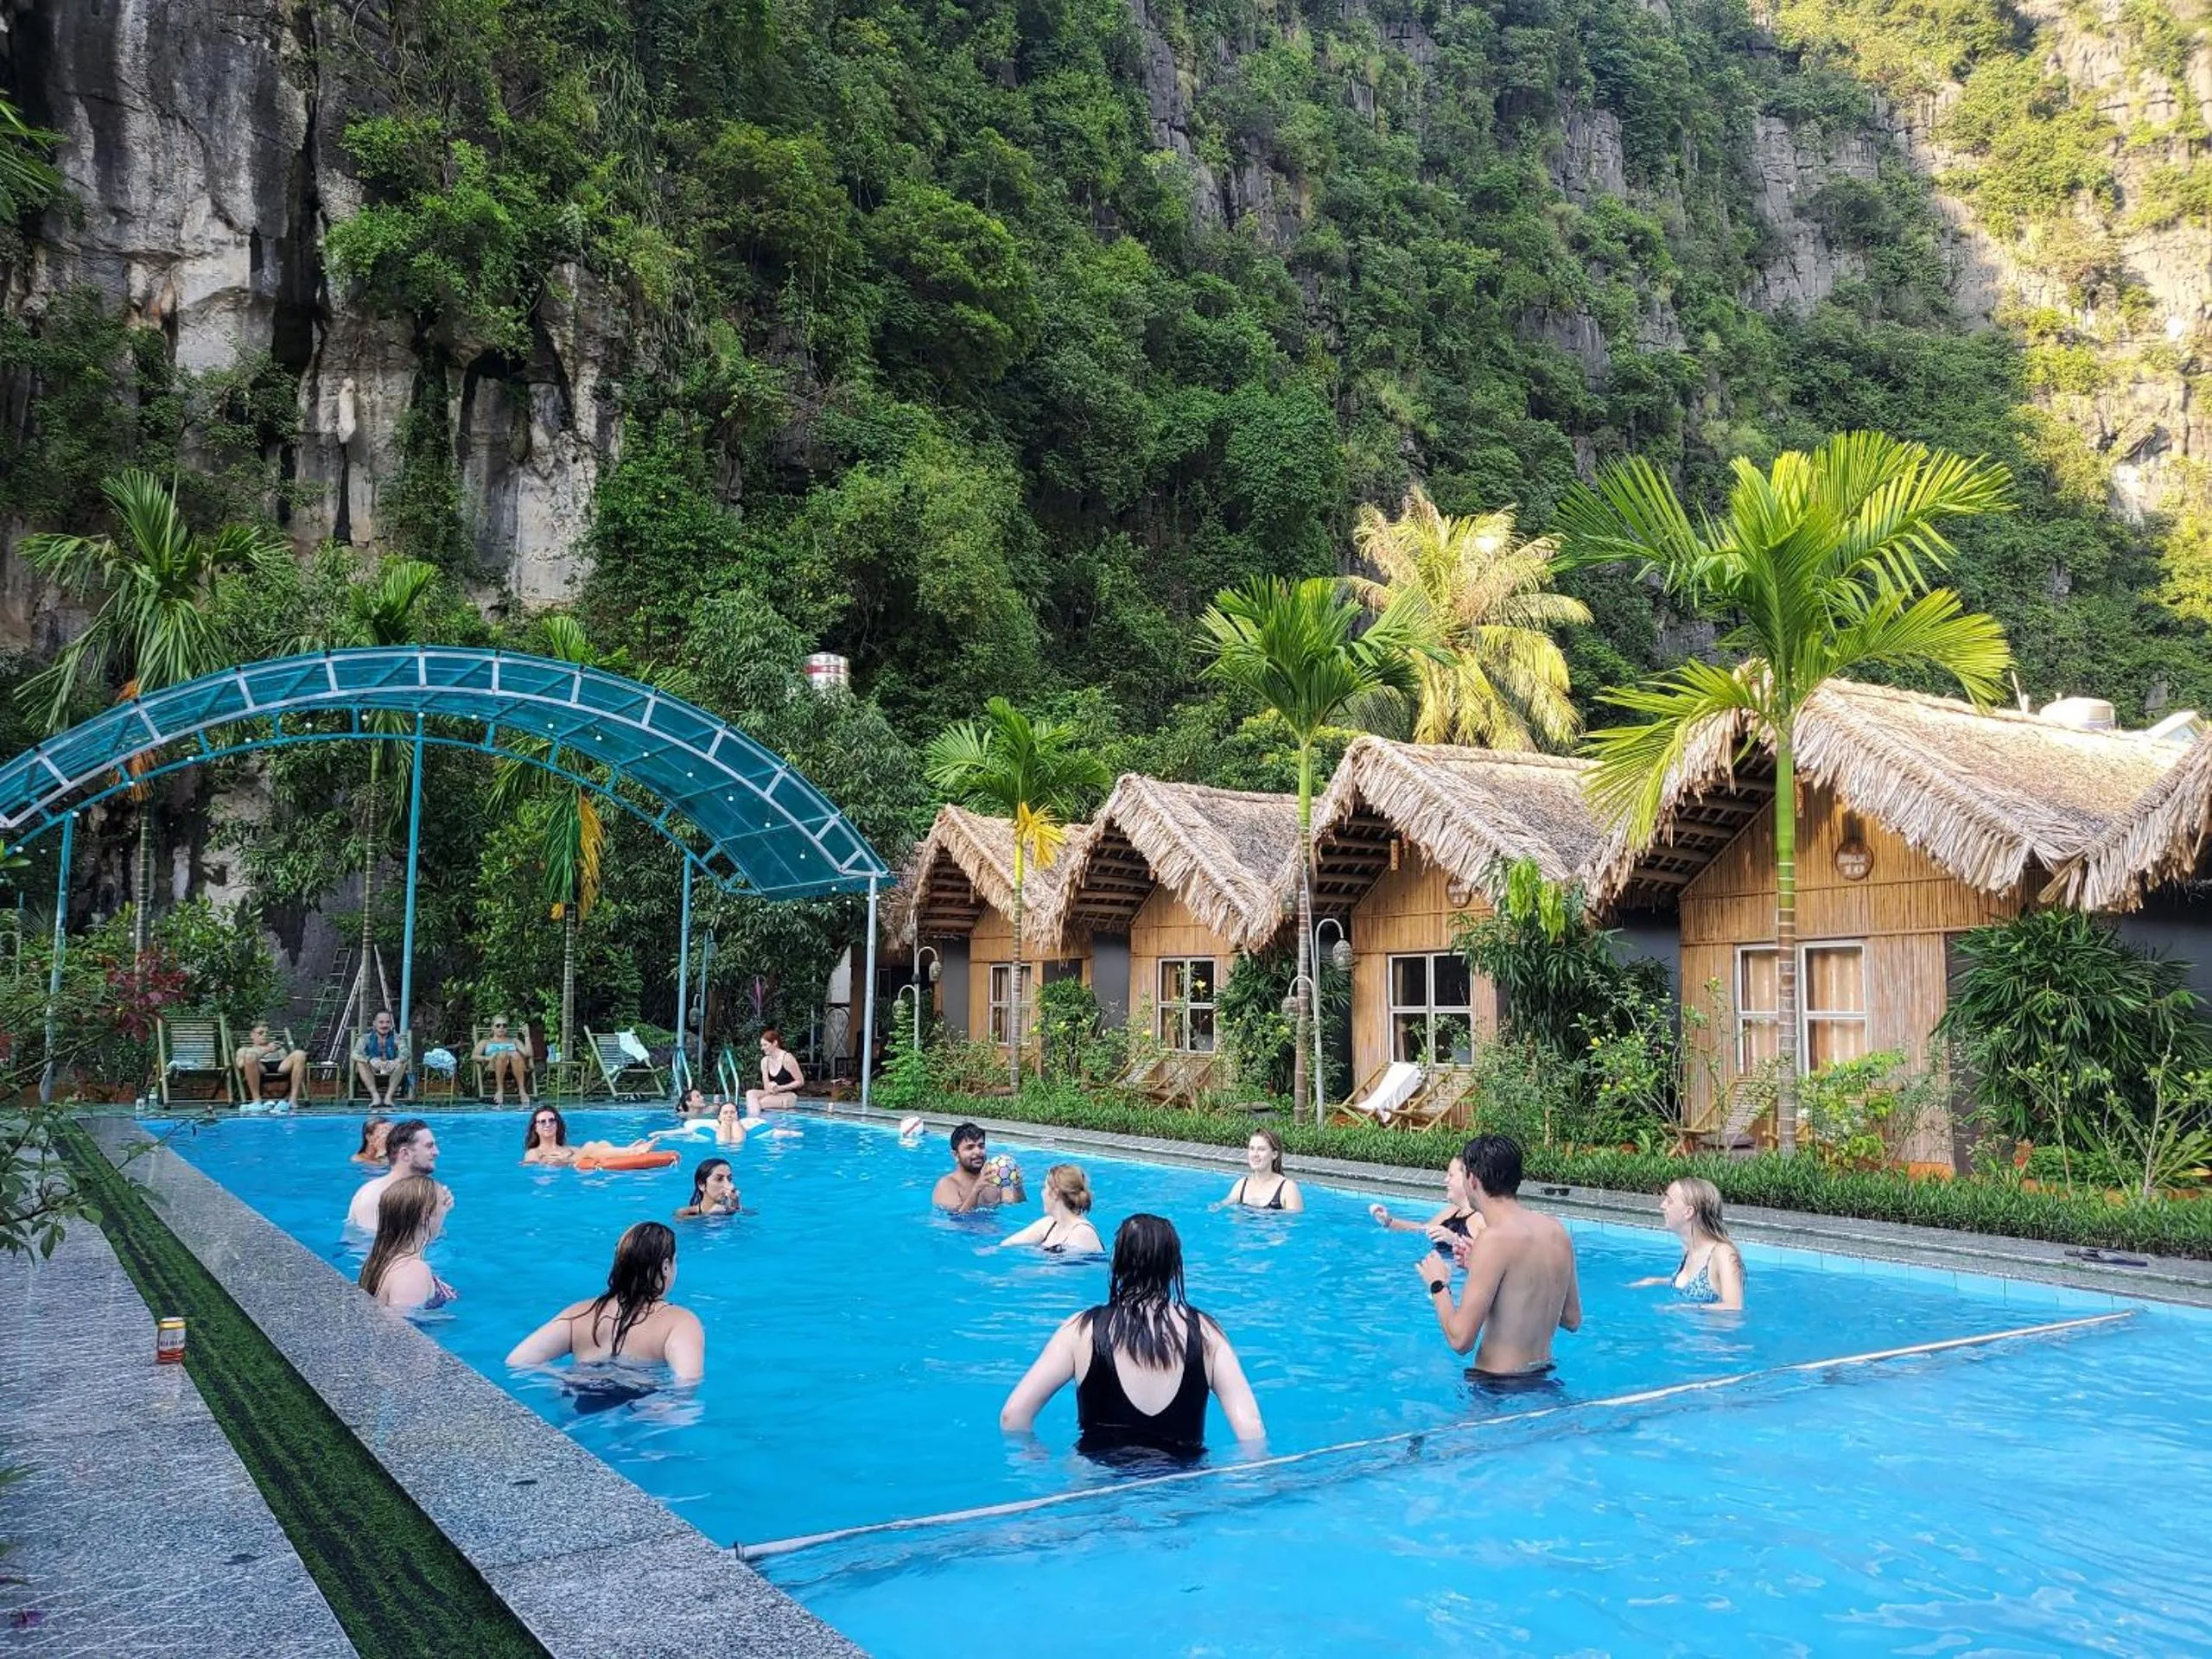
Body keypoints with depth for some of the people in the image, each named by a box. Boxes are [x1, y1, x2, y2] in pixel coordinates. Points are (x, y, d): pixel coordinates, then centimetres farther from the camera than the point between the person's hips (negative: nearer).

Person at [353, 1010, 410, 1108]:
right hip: (371, 1079, 0)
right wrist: (371, 1060, -40)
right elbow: (355, 1054, -19)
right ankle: (375, 1096, -33)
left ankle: (388, 1096, -31)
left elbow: (405, 1053, -19)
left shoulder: (396, 1038, 1)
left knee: (403, 1062, -25)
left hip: (391, 1078, 0)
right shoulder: (366, 1038, 0)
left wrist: (395, 1061, -43)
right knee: (360, 1063, -26)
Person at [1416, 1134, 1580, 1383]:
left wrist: (1438, 1285, -1)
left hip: (1496, 1383, -8)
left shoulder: (1495, 1239, -19)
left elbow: (1460, 1339, -20)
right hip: (1543, 1379, 8)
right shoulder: (1557, 1231, 2)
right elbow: (1572, 1321, 15)